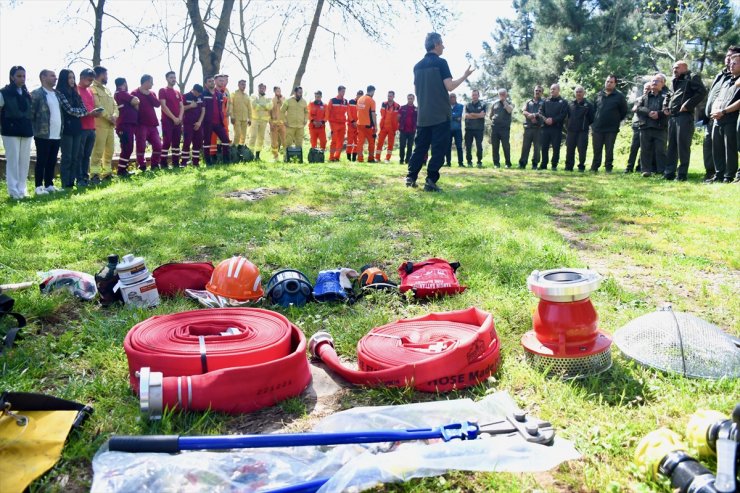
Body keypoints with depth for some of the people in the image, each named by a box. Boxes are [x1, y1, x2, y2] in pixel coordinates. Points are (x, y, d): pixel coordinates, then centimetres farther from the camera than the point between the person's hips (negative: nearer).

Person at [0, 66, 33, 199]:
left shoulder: (27, 94, 13)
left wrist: (31, 127, 11)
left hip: (26, 131, 5)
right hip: (11, 132, -5)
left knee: (24, 161, 6)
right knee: (13, 160, -4)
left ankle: (22, 189, 14)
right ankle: (14, 191, 0)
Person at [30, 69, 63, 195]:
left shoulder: (57, 94, 15)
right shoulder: (36, 94, -6)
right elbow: (31, 114, -7)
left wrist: (61, 130, 13)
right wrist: (34, 130, -9)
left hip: (57, 135, 6)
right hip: (43, 135, -6)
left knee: (52, 162, 10)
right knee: (41, 161, -1)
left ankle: (49, 185, 18)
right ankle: (39, 186, 5)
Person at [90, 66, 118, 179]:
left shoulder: (107, 90, 22)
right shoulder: (93, 89, -5)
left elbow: (114, 105, 16)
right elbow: (97, 106, -14)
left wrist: (115, 116, -3)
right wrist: (109, 117, -13)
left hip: (110, 125, 8)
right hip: (99, 125, -8)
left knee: (109, 150, 11)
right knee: (98, 151, -10)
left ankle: (107, 172, 21)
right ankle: (94, 174, -8)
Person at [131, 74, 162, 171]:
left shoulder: (151, 93, 17)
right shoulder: (135, 93, -2)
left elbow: (157, 104, 2)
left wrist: (149, 94, -6)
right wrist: (135, 121, -13)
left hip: (152, 124, 6)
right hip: (141, 124, -6)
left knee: (158, 145, 2)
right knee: (141, 146, -8)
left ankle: (154, 165, 15)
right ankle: (142, 167, 0)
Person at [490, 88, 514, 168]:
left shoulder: (509, 103, 8)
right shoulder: (494, 103, 16)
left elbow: (509, 110, -13)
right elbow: (491, 115, 24)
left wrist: (504, 101, -9)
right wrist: (493, 119, 7)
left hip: (505, 128, -3)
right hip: (495, 127, 3)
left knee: (506, 146, -6)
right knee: (495, 146, 2)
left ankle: (508, 163, 1)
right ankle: (496, 163, 8)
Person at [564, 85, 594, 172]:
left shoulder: (588, 105, 1)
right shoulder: (571, 104, 11)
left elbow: (591, 118, 2)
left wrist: (585, 125, 1)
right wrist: (568, 126, 9)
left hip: (583, 131, -3)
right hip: (571, 131, 3)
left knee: (582, 150, -3)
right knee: (569, 149, 4)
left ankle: (581, 167, 5)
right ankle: (568, 167, 11)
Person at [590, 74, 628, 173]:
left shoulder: (619, 96, -1)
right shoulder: (599, 95, 9)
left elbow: (624, 111, 5)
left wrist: (616, 121, 5)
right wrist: (593, 124, 11)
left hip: (611, 129, -3)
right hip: (597, 128, 3)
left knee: (609, 150, 2)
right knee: (597, 149, 6)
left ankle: (608, 168, 10)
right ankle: (594, 168, 13)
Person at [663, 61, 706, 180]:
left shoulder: (692, 78, 0)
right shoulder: (673, 82, 22)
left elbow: (702, 92, -12)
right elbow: (668, 96, 34)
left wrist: (687, 105, -16)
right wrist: (665, 107, 15)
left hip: (684, 116, -8)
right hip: (672, 117, 8)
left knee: (683, 145, -7)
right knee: (671, 145, 8)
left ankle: (682, 174, -4)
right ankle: (669, 173, 11)